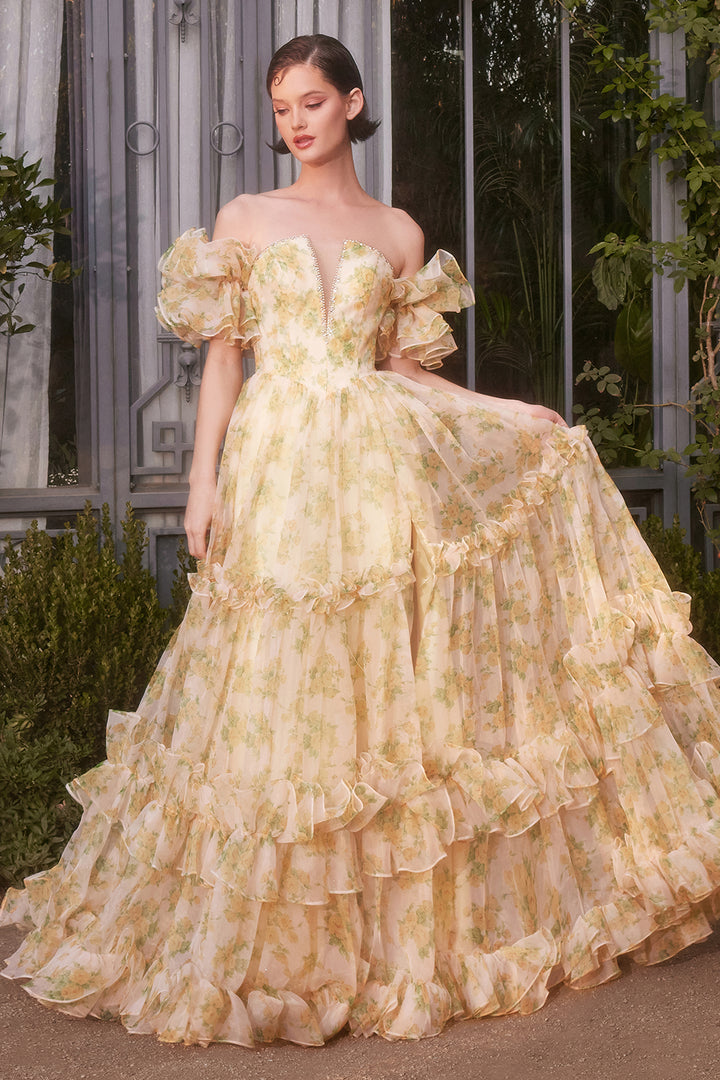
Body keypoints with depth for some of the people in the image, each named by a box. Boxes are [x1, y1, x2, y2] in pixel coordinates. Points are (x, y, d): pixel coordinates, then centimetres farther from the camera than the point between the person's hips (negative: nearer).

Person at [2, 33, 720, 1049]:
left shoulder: (399, 233, 14)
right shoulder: (244, 218, 12)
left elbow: (405, 369, 16)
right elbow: (223, 356, 7)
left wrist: (514, 413, 7)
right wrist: (204, 479, -3)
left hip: (380, 469, 1)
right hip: (276, 468, -1)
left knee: (385, 683, 0)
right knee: (271, 688, -3)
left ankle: (398, 933, 12)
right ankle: (277, 939, 11)